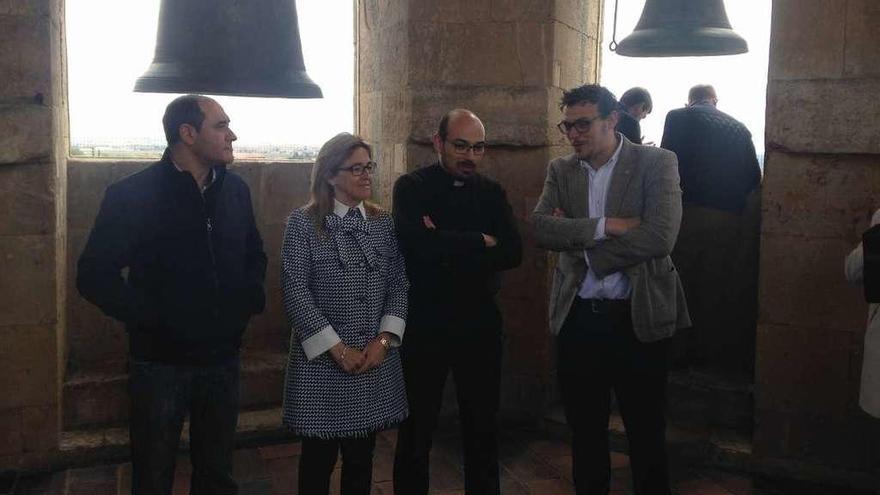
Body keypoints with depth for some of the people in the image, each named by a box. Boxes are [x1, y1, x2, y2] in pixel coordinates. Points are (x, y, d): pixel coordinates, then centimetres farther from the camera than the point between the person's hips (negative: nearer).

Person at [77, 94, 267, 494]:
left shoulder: (234, 189, 4)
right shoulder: (132, 195, -12)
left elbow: (254, 254, 18)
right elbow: (95, 276, -13)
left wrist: (250, 298, 2)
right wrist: (151, 319, -17)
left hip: (222, 359, 4)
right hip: (160, 361, -4)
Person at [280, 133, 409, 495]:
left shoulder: (383, 222, 8)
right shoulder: (303, 222, -5)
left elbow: (399, 283, 6)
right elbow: (294, 290, -11)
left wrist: (384, 339, -8)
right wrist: (337, 349, -14)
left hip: (374, 358, 4)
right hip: (321, 359, -3)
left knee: (361, 458, 11)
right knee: (319, 459, 8)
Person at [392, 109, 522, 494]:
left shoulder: (491, 192, 7)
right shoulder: (411, 187, -5)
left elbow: (513, 252, -7)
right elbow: (418, 245, -23)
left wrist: (449, 249, -18)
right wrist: (480, 242, -13)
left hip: (480, 324, 3)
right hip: (424, 324, -3)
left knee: (483, 429, 14)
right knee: (416, 431, 11)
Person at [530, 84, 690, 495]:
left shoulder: (656, 163, -5)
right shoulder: (561, 170, 7)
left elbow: (660, 237, -17)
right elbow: (539, 227, -8)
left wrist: (577, 241, -12)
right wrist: (604, 226, -20)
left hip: (636, 318, -3)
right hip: (577, 318, 4)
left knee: (646, 436, 9)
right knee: (585, 433, 16)